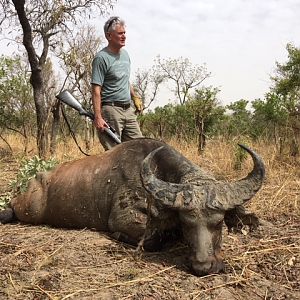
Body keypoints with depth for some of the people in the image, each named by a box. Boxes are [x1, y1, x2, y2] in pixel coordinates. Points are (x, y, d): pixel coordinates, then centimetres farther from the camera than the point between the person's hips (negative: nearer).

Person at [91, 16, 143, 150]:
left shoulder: (125, 54, 15)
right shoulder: (101, 58, -11)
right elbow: (96, 90, -16)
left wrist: (135, 98, 22)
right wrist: (98, 118, -23)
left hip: (129, 109, 8)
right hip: (111, 110, -8)